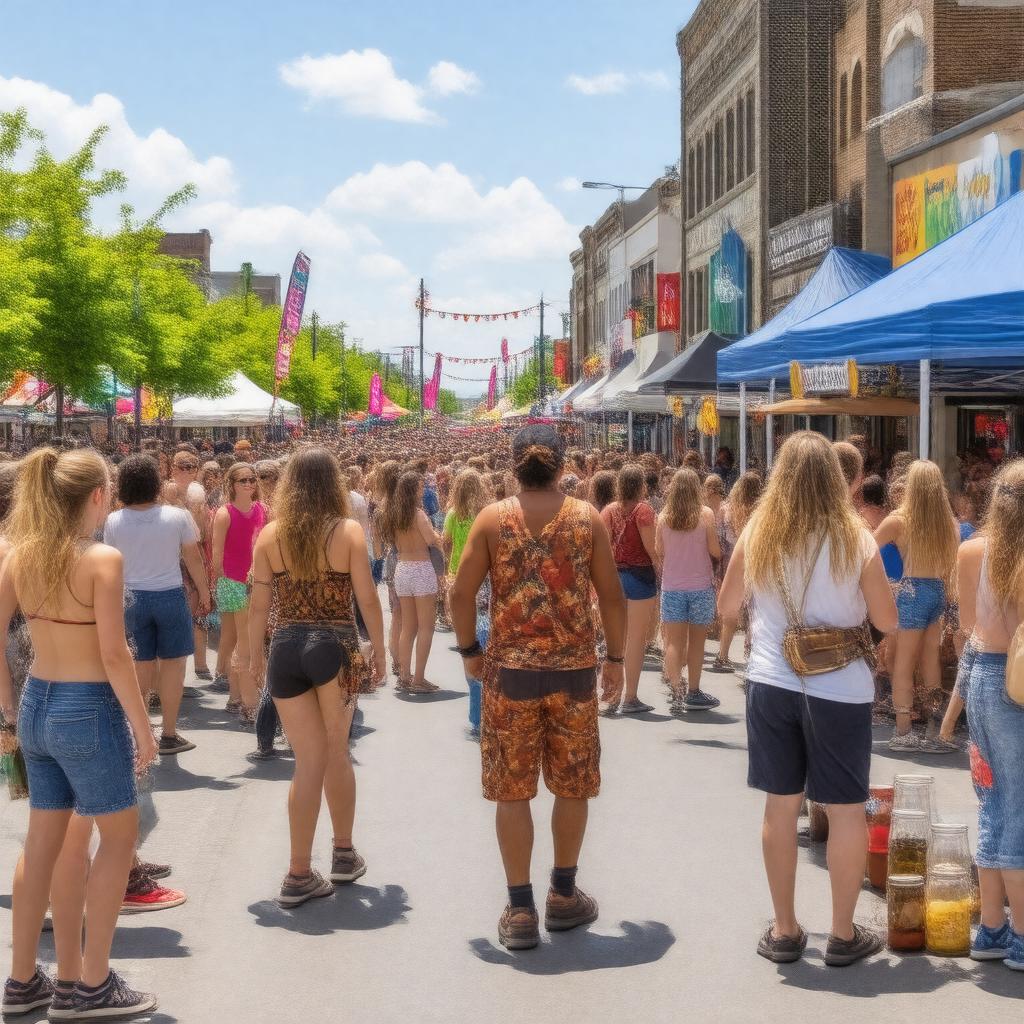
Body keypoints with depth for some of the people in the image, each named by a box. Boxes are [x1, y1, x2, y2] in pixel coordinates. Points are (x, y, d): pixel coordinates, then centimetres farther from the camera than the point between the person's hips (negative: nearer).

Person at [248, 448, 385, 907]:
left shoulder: (270, 534, 0)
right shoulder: (349, 531, -5)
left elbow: (258, 604, 1)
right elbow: (368, 599, -6)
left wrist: (254, 655, 13)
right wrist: (379, 652, 6)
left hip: (285, 650, 1)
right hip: (336, 648, -1)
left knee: (309, 761, 7)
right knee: (336, 754, 18)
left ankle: (299, 874, 5)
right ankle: (343, 853, 31)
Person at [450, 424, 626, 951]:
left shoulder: (492, 518, -1)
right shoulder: (587, 517, 0)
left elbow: (461, 593, -2)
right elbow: (612, 595, 0)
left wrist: (469, 650, 12)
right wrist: (615, 658, 10)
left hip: (510, 670, 0)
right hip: (575, 669, 1)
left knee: (512, 791, 6)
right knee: (572, 785, 14)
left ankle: (520, 911, 7)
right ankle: (563, 896, 24)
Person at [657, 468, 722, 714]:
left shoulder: (664, 516, -2)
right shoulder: (705, 514, -7)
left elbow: (658, 551, 2)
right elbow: (714, 551, -7)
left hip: (672, 586, 1)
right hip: (700, 585, -1)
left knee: (674, 642, 3)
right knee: (696, 641, 9)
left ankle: (676, 694, -4)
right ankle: (693, 693, 13)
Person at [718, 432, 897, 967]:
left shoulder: (757, 534, -5)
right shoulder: (856, 540, -10)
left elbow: (725, 609, 7)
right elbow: (888, 622, -1)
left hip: (771, 684, 2)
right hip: (840, 690, -2)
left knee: (780, 806, 12)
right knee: (846, 811, 10)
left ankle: (785, 931, 21)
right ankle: (843, 935, 18)